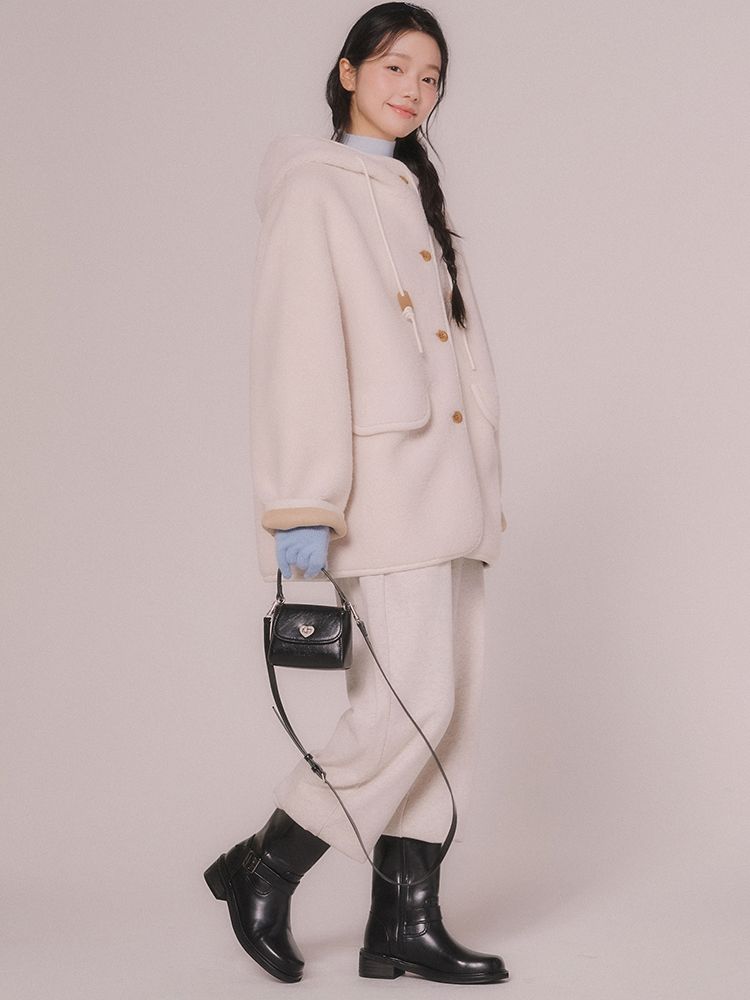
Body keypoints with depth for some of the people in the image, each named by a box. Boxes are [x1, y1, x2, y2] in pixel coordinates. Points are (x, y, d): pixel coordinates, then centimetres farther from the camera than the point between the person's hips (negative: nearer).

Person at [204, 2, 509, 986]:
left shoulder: (420, 196, 22)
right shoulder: (315, 187, -2)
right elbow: (296, 349, -12)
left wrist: (485, 488, 19)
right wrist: (301, 507, -20)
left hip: (449, 482, 8)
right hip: (385, 476, -8)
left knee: (449, 706, 4)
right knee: (414, 700, -13)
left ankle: (406, 922, 11)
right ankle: (265, 868, 4)